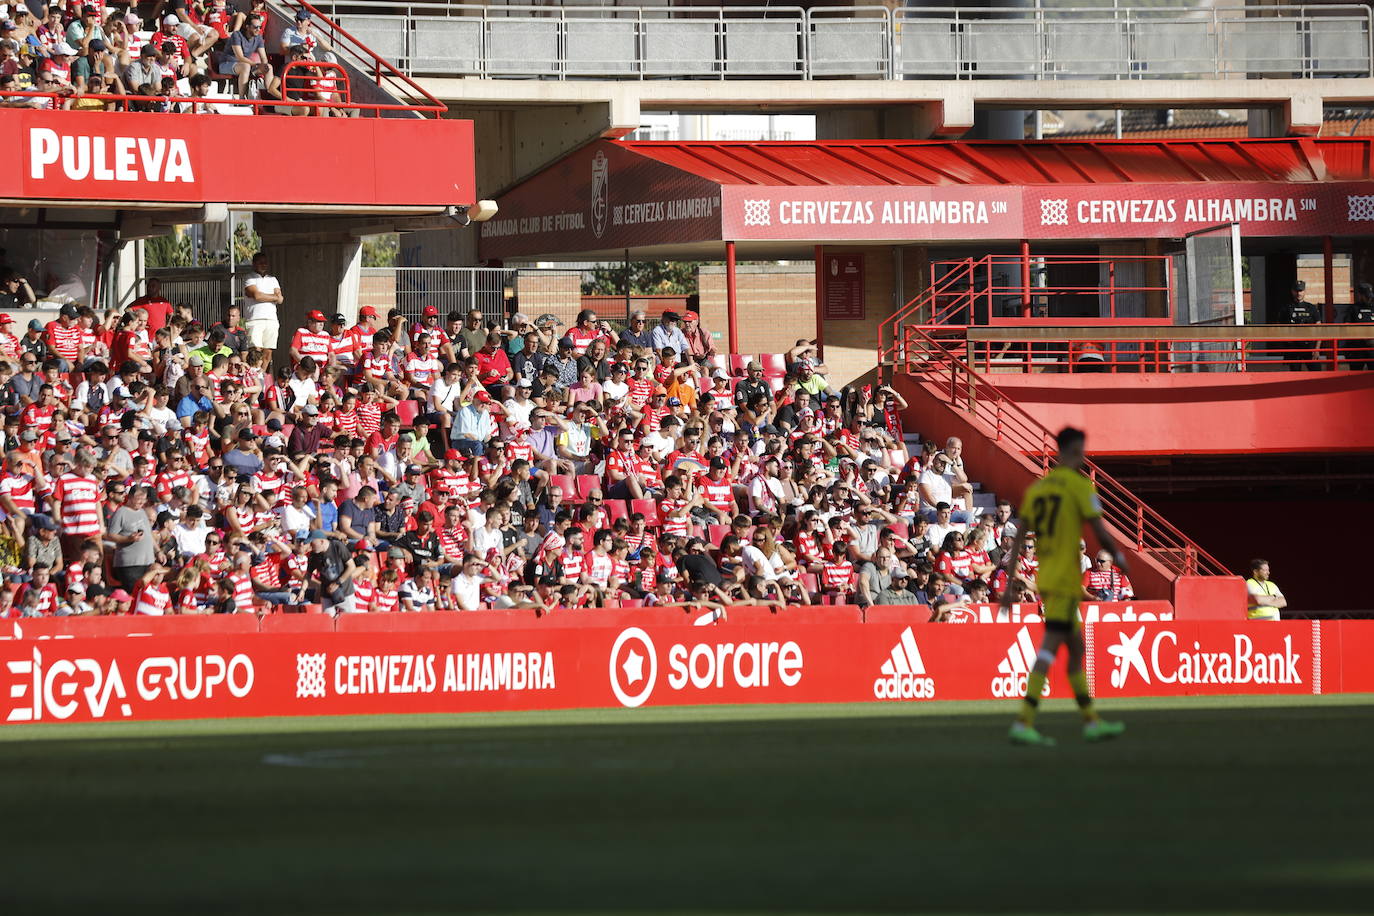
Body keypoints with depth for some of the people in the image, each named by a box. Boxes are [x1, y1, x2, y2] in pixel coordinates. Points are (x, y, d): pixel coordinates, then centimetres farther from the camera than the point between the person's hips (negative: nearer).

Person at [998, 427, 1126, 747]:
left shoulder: (1037, 487, 12)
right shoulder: (1080, 485, -8)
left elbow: (1019, 538, 11)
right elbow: (1100, 532, -11)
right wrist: (1118, 558, 8)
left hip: (1043, 578, 8)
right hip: (1065, 581, -8)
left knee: (1076, 647, 17)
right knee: (1049, 649, -12)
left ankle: (1091, 721, 22)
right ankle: (1024, 723, -20)